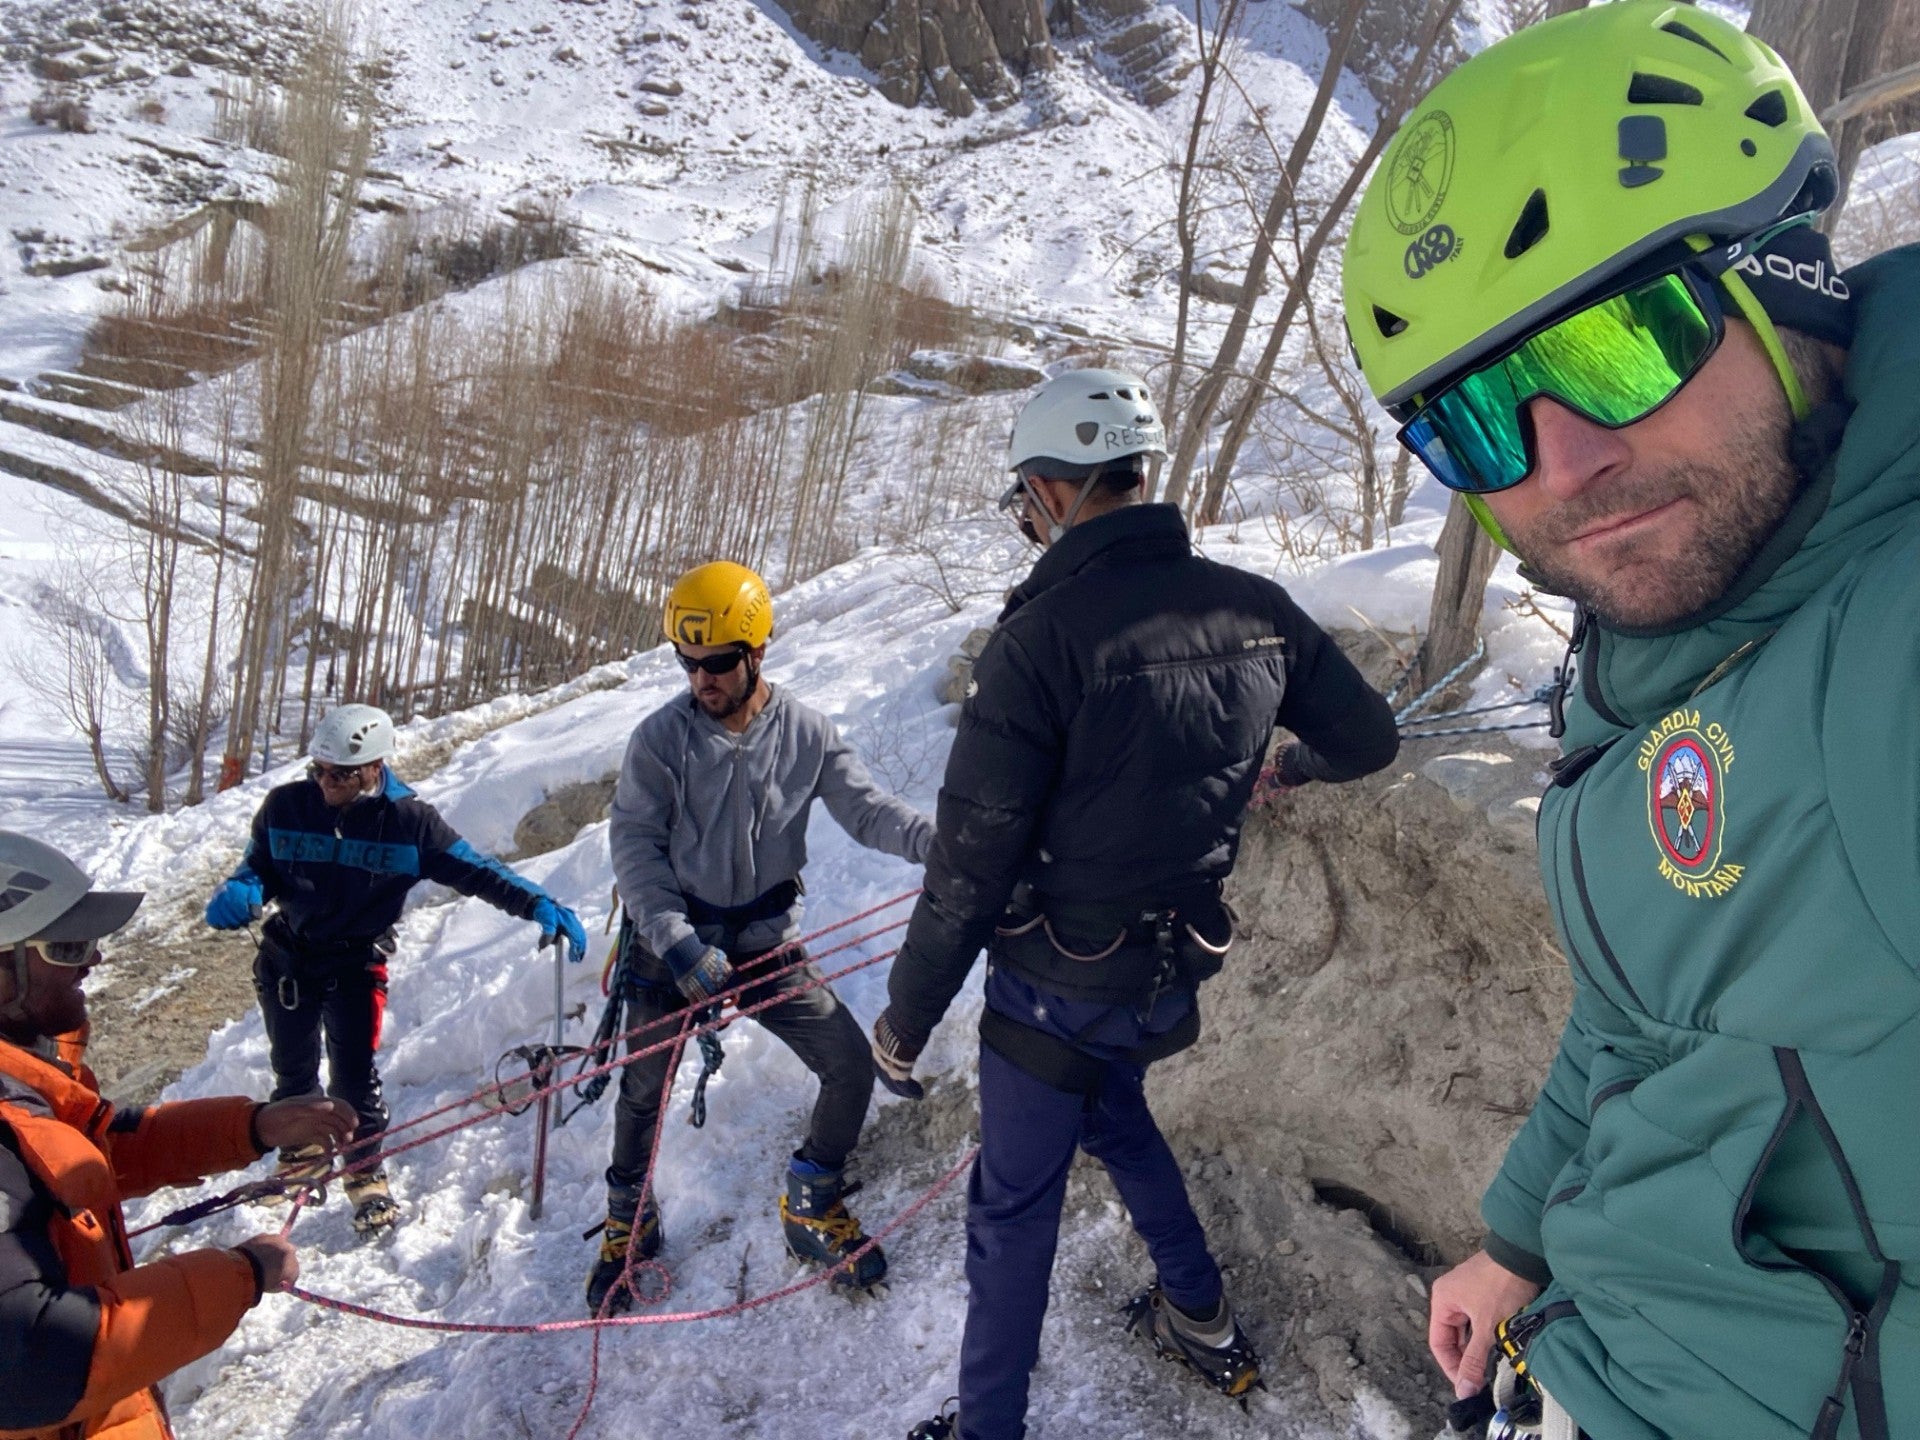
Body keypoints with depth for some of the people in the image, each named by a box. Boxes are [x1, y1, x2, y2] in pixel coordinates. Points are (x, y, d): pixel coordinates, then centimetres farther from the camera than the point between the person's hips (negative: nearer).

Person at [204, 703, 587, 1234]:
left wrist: (538, 904, -31)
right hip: (286, 959, 3)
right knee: (293, 1071, 19)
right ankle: (302, 1155, 43)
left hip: (357, 964, -3)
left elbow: (473, 869, -19)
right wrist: (237, 892, -21)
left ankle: (367, 1172, 19)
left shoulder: (409, 821, -17)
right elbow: (258, 869, 3)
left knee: (355, 1074, -3)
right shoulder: (285, 807, -11)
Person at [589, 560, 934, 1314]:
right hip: (672, 940, -1)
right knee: (642, 1091, 9)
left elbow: (866, 808, -11)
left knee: (851, 1068, -4)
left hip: (767, 938, 2)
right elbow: (635, 847, -15)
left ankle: (812, 1209, 22)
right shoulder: (661, 737, -13)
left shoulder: (806, 732, -8)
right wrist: (678, 943, -26)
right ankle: (629, 1223, 38)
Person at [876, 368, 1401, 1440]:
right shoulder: (1256, 608, -7)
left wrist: (905, 1020, -8)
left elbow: (971, 870, -22)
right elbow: (1368, 739, 8)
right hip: (1175, 971, 6)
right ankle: (1204, 1321, 49)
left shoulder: (1042, 638, -25)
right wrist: (1288, 763, 30)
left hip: (1056, 987, -6)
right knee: (1115, 1113, 33)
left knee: (1014, 1210, 14)